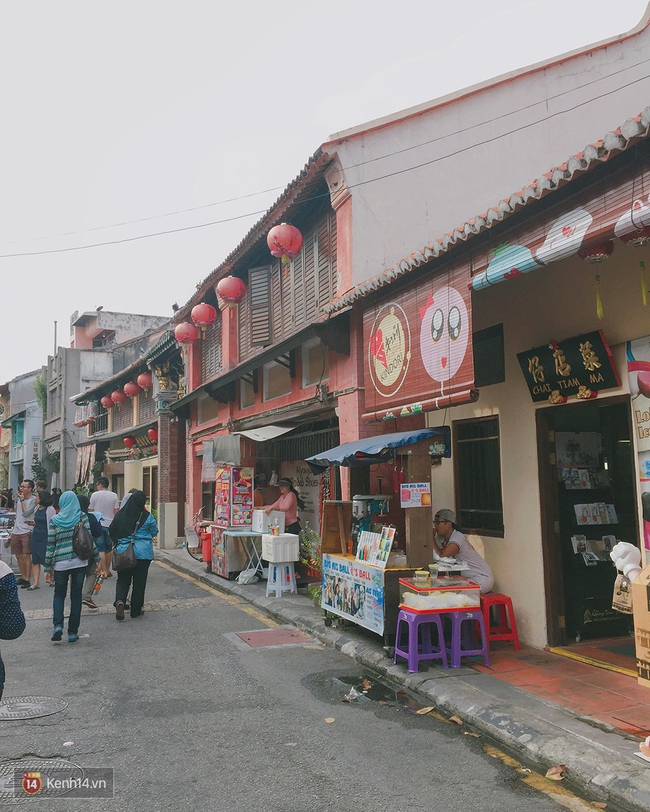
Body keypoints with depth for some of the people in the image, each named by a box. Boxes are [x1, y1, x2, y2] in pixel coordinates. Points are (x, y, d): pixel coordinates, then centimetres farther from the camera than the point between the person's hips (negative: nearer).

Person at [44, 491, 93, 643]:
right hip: (80, 562, 0)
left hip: (61, 563, 0)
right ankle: (73, 632, 11)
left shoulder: (55, 520, 0)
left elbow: (50, 545, 1)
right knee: (76, 596, 10)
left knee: (59, 594, 17)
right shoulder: (82, 517, -1)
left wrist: (48, 568, 7)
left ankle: (58, 626, -3)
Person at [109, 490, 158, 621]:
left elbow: (112, 532, 7)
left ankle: (120, 601, -13)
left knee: (122, 580, 13)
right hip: (143, 553, -2)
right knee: (139, 582, 8)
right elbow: (155, 532, 4)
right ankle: (136, 610, 14)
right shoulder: (147, 516, -9)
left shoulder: (121, 514, -2)